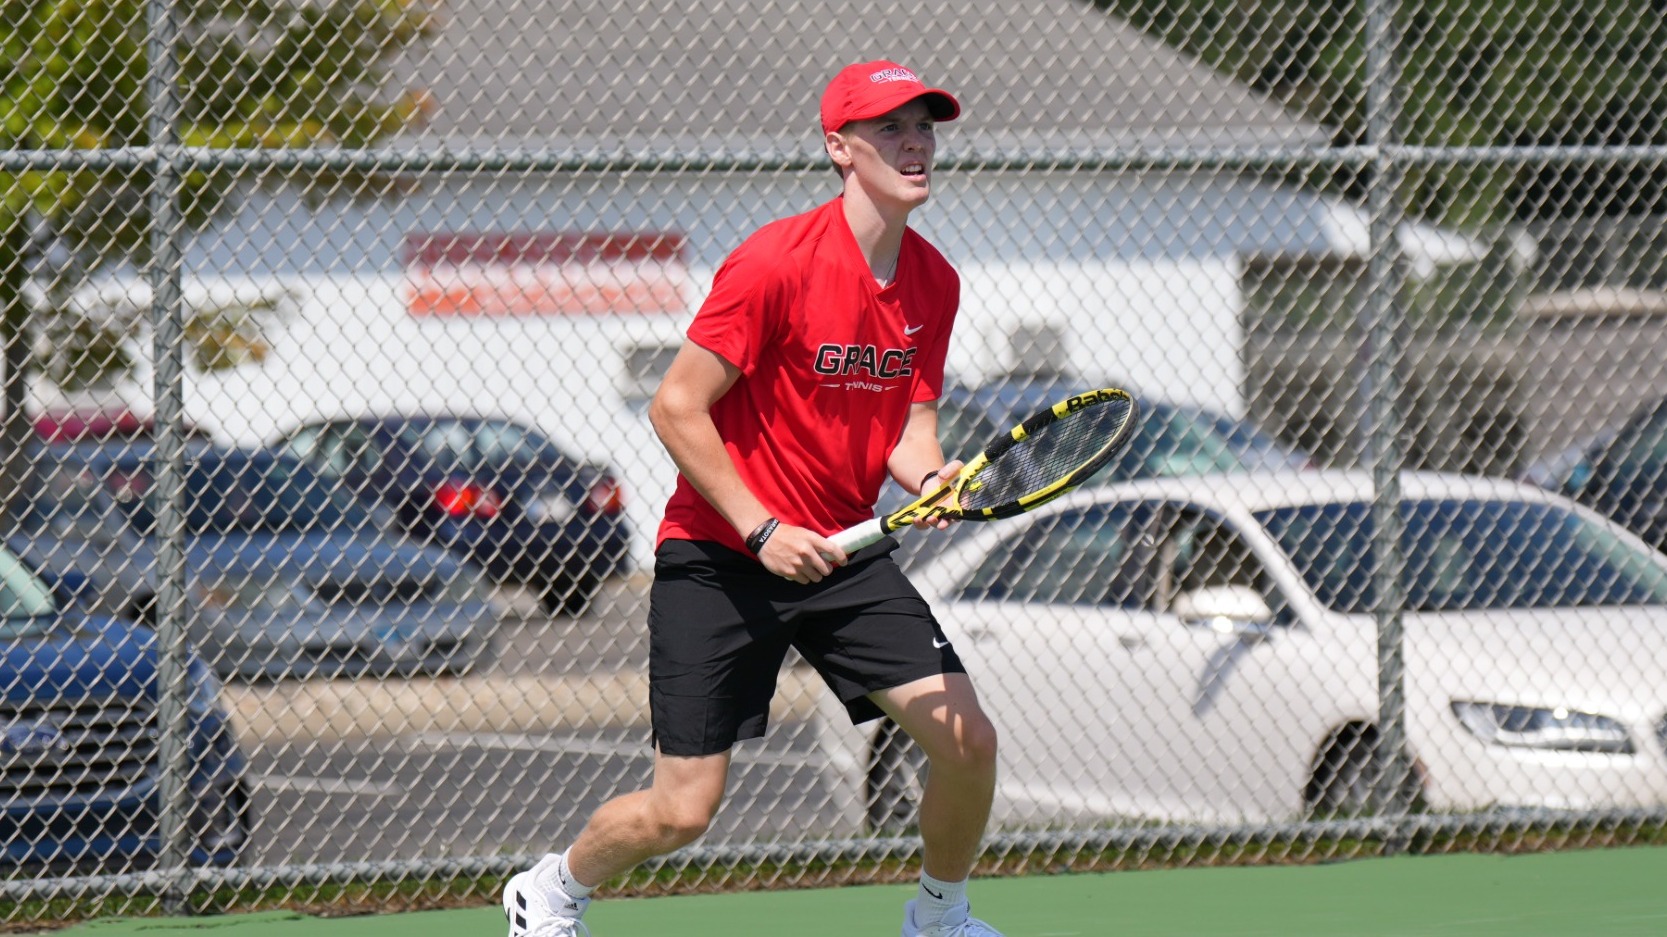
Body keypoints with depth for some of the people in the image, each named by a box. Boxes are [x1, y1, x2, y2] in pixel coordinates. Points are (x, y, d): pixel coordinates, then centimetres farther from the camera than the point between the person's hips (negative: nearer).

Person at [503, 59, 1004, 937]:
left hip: (843, 552, 6)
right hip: (718, 557, -6)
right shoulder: (776, 262, -19)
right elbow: (676, 407, -16)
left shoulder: (933, 282, 2)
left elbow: (910, 422, 10)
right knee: (681, 811, -6)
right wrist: (762, 530, -20)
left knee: (969, 741, -7)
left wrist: (930, 479, -13)